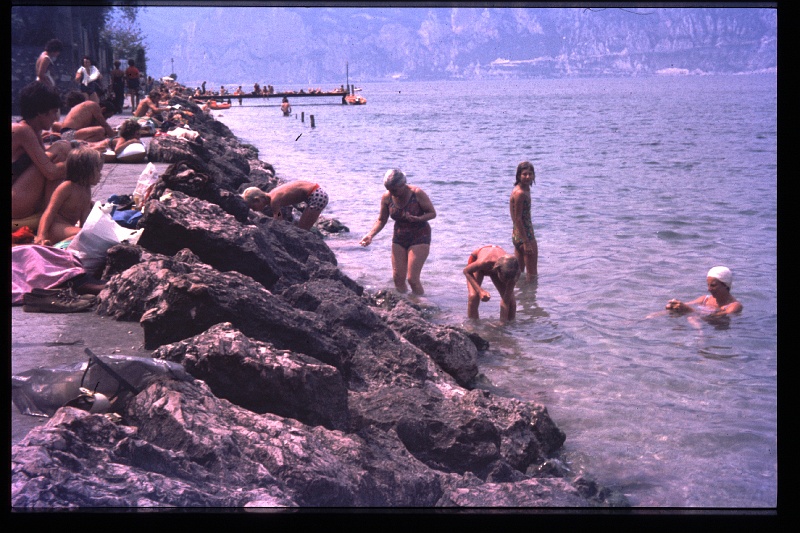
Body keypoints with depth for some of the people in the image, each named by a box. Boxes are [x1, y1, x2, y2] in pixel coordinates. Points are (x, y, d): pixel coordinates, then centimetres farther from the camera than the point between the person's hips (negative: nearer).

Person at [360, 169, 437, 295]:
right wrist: (370, 235, -10)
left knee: (412, 278, -12)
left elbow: (433, 213, -11)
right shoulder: (386, 197, -7)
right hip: (399, 238, 5)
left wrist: (417, 219, -30)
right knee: (398, 278, 1)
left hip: (419, 237, -5)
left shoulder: (417, 193, -19)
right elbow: (381, 220, 5)